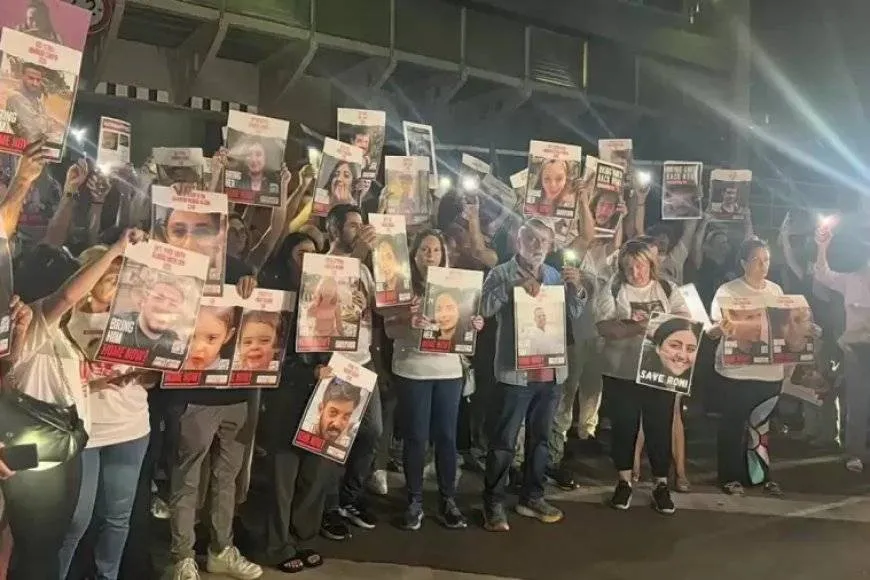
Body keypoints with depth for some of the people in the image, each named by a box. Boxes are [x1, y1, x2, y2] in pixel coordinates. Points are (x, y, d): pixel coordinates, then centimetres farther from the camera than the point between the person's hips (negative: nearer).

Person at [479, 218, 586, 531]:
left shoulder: (556, 275, 13)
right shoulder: (501, 274, -2)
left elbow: (575, 313, 10)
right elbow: (485, 308, -16)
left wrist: (576, 287, -6)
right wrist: (513, 288, -24)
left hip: (551, 371, 5)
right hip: (515, 372, -5)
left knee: (540, 439, 15)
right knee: (503, 442, 0)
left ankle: (532, 497, 28)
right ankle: (493, 504, 10)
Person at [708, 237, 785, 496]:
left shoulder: (776, 290, 8)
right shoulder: (728, 290, -7)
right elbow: (712, 330, -11)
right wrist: (721, 329, -33)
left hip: (770, 370, 4)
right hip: (736, 371, -4)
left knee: (761, 424, 13)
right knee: (733, 424, 6)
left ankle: (762, 474, 28)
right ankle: (730, 477, 19)